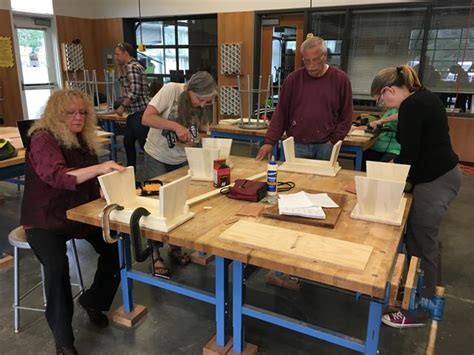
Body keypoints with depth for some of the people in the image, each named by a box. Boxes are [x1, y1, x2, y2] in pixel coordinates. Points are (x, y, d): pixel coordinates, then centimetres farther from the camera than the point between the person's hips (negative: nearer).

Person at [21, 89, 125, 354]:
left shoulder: (82, 139, 7)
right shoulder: (43, 139, -17)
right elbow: (57, 176, -36)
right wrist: (98, 168, -50)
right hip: (45, 220, -6)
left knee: (116, 247, -13)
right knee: (57, 267, -29)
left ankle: (94, 301, 13)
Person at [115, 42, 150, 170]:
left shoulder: (132, 67, -13)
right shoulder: (129, 66, 17)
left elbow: (134, 92, -21)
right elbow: (123, 82, 27)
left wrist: (122, 106, -14)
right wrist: (119, 67, 16)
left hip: (139, 112, -11)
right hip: (133, 112, 11)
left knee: (145, 144, -8)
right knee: (128, 141, 19)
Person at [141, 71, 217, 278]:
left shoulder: (204, 105, -9)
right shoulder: (171, 91, -23)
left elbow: (201, 134, -2)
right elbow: (147, 118, -27)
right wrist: (176, 126, -38)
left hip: (182, 160, 4)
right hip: (157, 158, -4)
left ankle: (175, 247, 27)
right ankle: (156, 255, 17)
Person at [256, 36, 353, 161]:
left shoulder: (340, 79, 0)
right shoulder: (294, 79, 1)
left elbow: (345, 117, 4)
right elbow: (281, 112, 2)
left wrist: (333, 142, -5)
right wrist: (269, 141, -5)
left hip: (325, 147, 0)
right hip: (297, 145, 0)